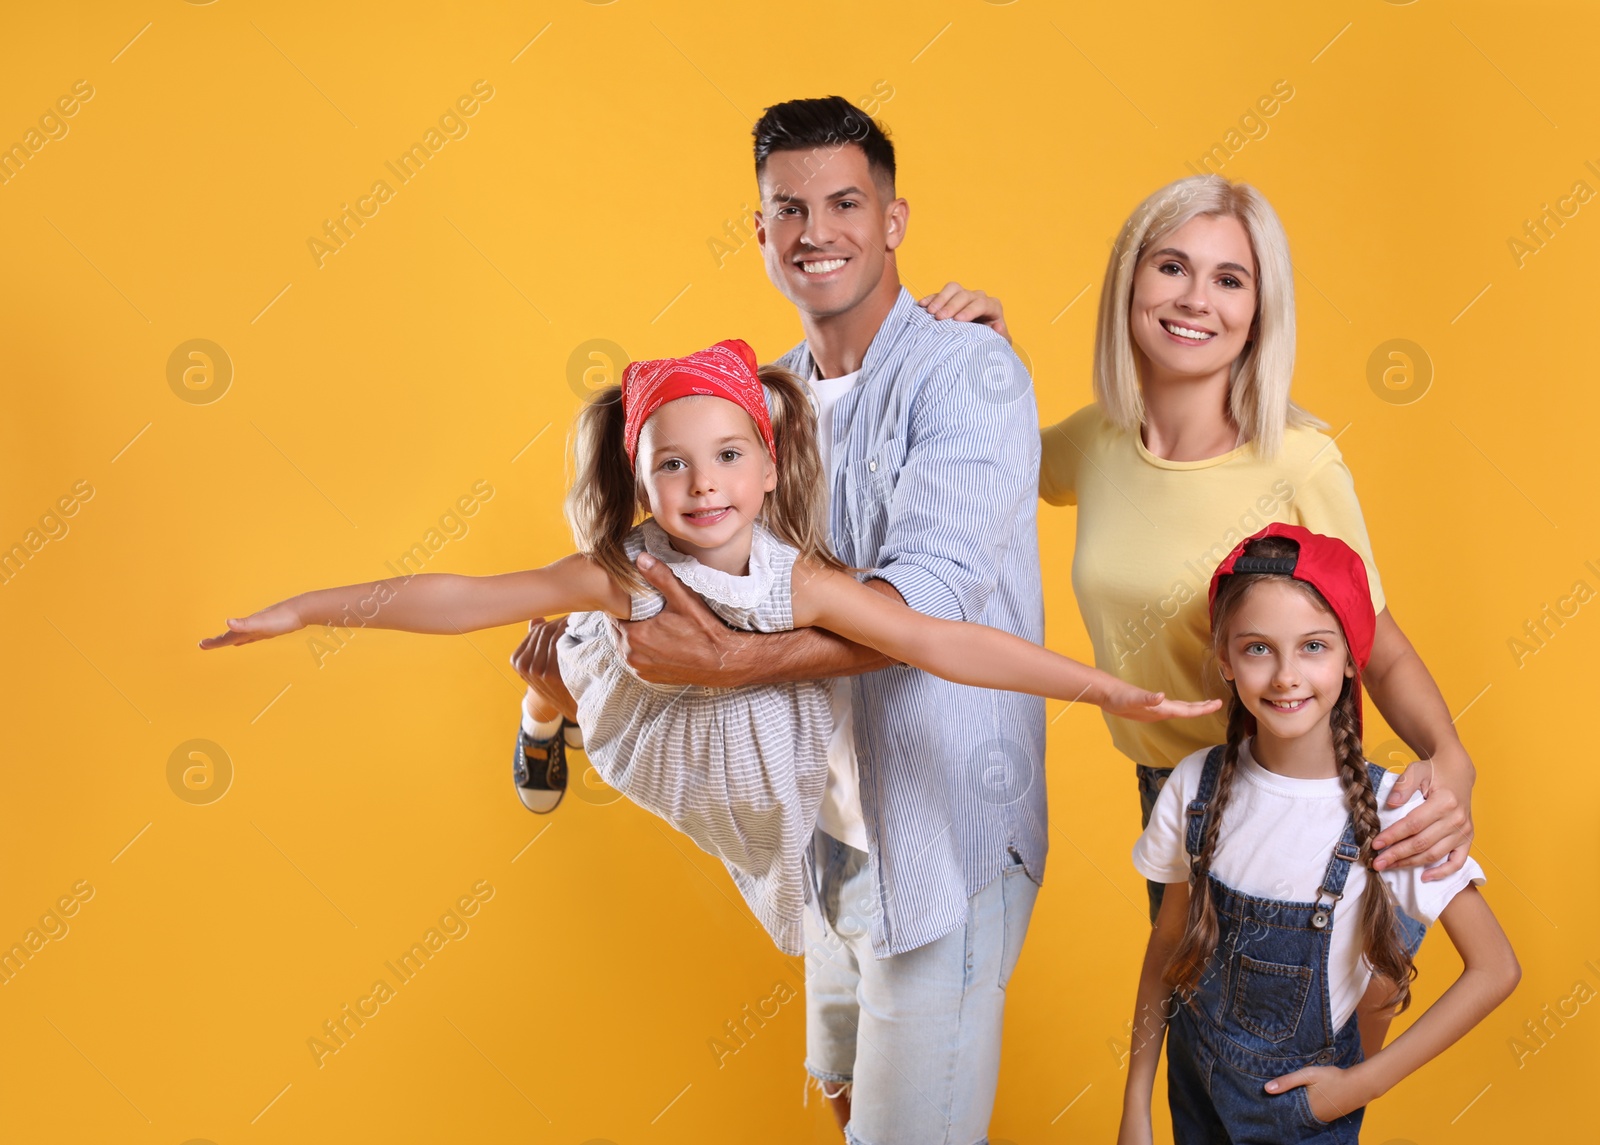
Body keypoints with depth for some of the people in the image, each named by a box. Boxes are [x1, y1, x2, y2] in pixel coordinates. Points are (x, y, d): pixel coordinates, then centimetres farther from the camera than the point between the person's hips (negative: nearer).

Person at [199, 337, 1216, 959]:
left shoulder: (799, 579, -33)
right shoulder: (623, 574, -30)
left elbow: (943, 644, -39)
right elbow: (460, 599, -27)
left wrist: (1103, 687, -46)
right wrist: (310, 609, -28)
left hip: (756, 787, 0)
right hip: (641, 769, 0)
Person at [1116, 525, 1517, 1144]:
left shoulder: (1389, 811, -22)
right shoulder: (1197, 785, -13)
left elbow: (1494, 970, -15)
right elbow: (1168, 943, -2)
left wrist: (1360, 1085, -14)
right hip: (1193, 1078, 2)